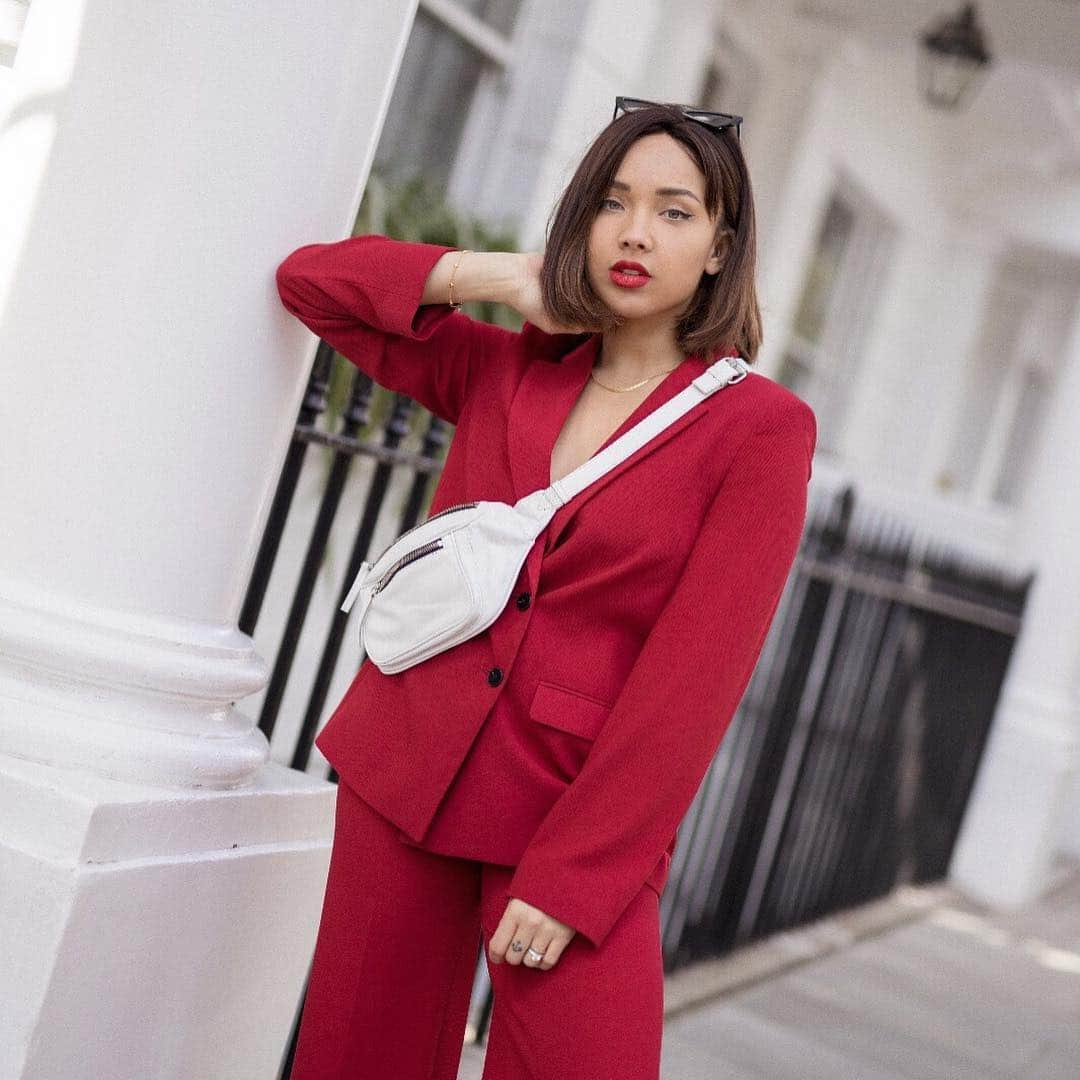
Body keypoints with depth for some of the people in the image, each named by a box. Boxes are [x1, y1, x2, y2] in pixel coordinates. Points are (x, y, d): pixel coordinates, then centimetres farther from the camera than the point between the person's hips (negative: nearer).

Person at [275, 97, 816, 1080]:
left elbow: (693, 676, -11)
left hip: (581, 808, -3)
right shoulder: (502, 370, 8)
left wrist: (572, 875, -15)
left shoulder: (761, 427, -5)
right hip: (407, 769, 4)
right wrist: (486, 274, 2)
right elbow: (310, 280, 15)